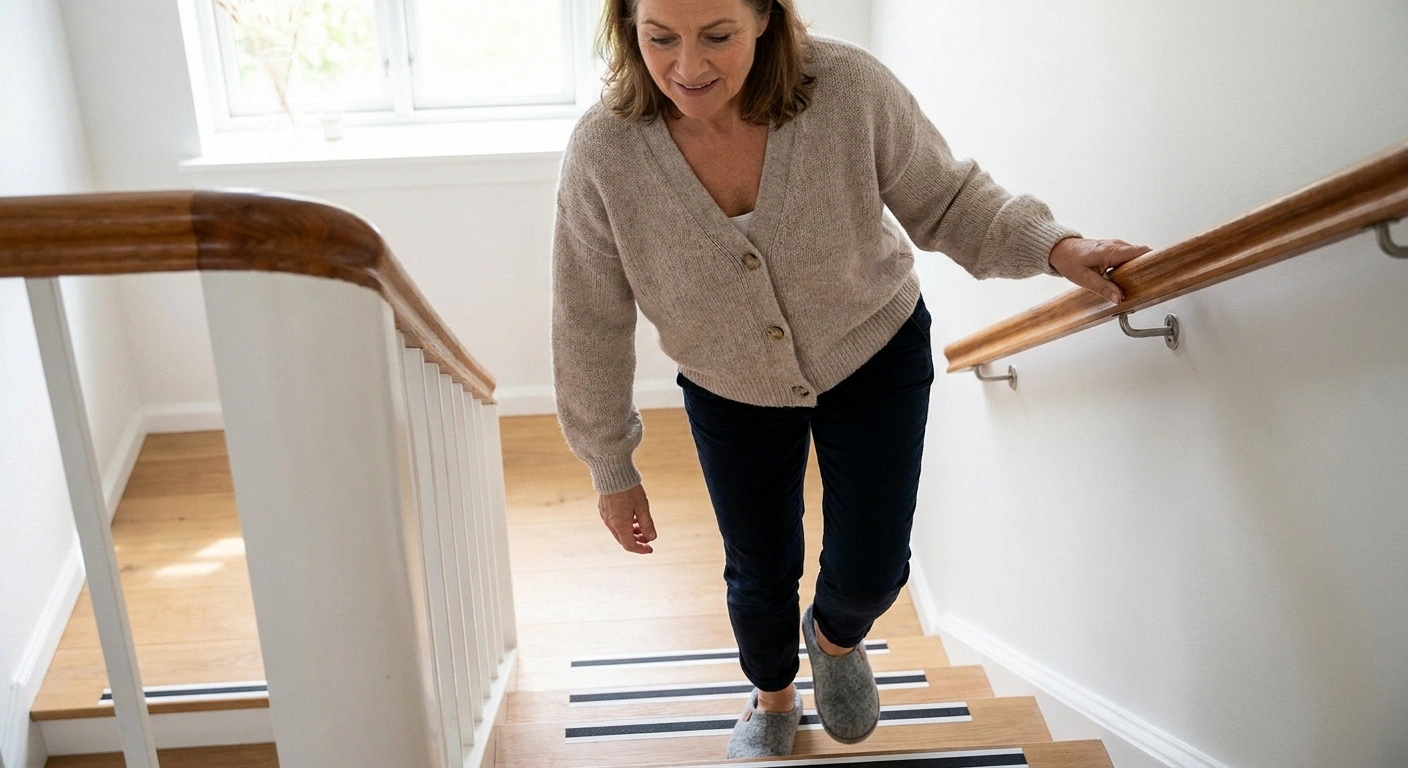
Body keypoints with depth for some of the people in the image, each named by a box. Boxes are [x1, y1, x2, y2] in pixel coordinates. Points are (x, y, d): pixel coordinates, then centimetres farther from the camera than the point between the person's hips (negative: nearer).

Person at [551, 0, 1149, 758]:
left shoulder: (849, 88, -29)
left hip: (876, 355, 0)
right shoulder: (601, 153, -27)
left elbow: (945, 199, -12)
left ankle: (834, 636, 46)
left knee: (870, 572, 5)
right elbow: (591, 327, -15)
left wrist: (1057, 247, -28)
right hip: (732, 394, 1)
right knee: (759, 575, 16)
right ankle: (773, 699, 51)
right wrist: (612, 469, -6)